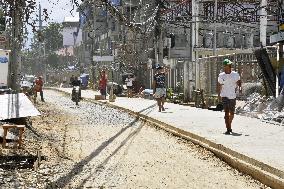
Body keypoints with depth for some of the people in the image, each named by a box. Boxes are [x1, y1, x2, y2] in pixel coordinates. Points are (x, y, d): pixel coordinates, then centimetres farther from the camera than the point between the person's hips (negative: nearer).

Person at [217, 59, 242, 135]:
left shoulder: (235, 74, 1)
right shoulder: (221, 76, -1)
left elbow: (239, 82, 8)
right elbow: (219, 85, 12)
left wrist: (240, 88, -14)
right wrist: (219, 94, 18)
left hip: (233, 96, 2)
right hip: (225, 96, -2)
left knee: (232, 113, 12)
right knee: (226, 112, -14)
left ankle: (229, 125, 38)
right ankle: (228, 129, -17)